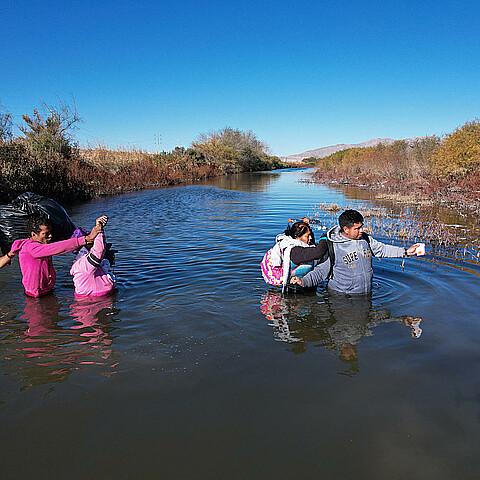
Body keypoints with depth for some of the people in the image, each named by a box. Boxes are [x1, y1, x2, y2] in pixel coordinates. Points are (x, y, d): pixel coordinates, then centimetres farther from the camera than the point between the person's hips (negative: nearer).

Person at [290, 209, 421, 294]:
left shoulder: (365, 239, 3)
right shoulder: (333, 248, -14)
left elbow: (381, 249, 19)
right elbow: (321, 271, -9)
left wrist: (406, 252, 15)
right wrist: (303, 281, -25)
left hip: (366, 294, 5)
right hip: (341, 296, -5)